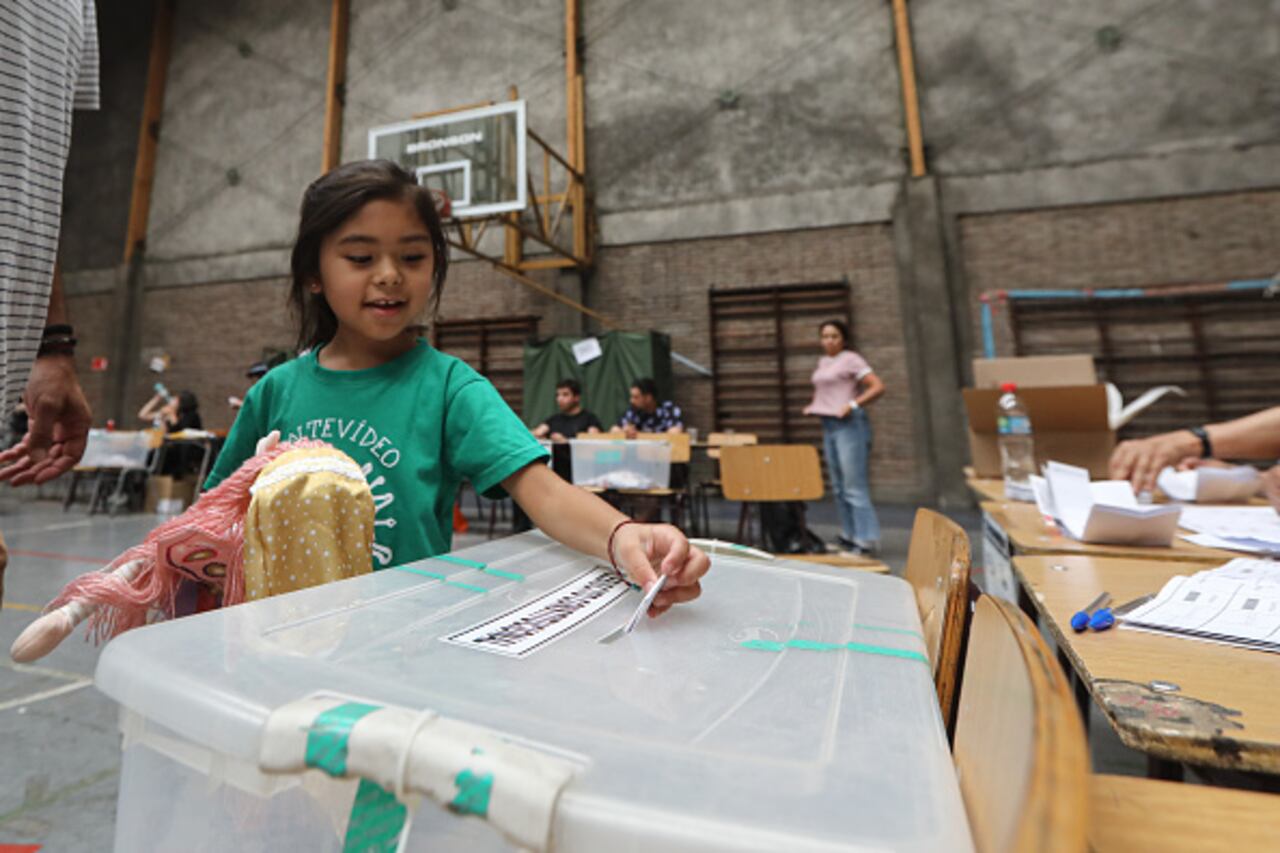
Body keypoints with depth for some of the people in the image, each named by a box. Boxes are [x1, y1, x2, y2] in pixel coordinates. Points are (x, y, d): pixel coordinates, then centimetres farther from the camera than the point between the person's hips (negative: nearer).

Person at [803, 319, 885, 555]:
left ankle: (866, 540, -3)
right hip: (828, 425, 9)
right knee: (839, 486, 12)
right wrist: (814, 406, 15)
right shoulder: (822, 362, 17)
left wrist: (853, 405, -22)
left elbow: (878, 387, -13)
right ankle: (849, 535, 22)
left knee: (854, 486, -9)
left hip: (849, 424, -8)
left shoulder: (851, 359, -6)